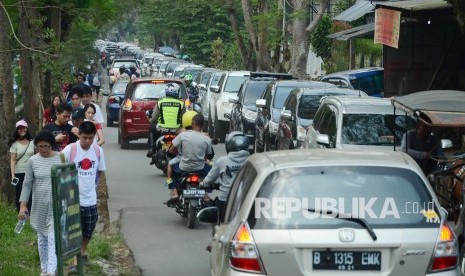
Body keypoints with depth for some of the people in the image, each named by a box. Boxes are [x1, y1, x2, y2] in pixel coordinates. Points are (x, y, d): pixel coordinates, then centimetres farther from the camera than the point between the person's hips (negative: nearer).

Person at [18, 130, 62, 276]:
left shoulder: (61, 159, -5)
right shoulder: (32, 161, -2)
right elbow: (27, 184, 0)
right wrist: (23, 205, -6)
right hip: (39, 206, 2)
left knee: (54, 238, -11)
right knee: (42, 238, 13)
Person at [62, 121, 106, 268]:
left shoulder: (98, 150, -2)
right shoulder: (69, 150, -15)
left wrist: (89, 183, 9)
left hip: (90, 198, 4)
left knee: (88, 230, 18)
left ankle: (83, 253, 40)